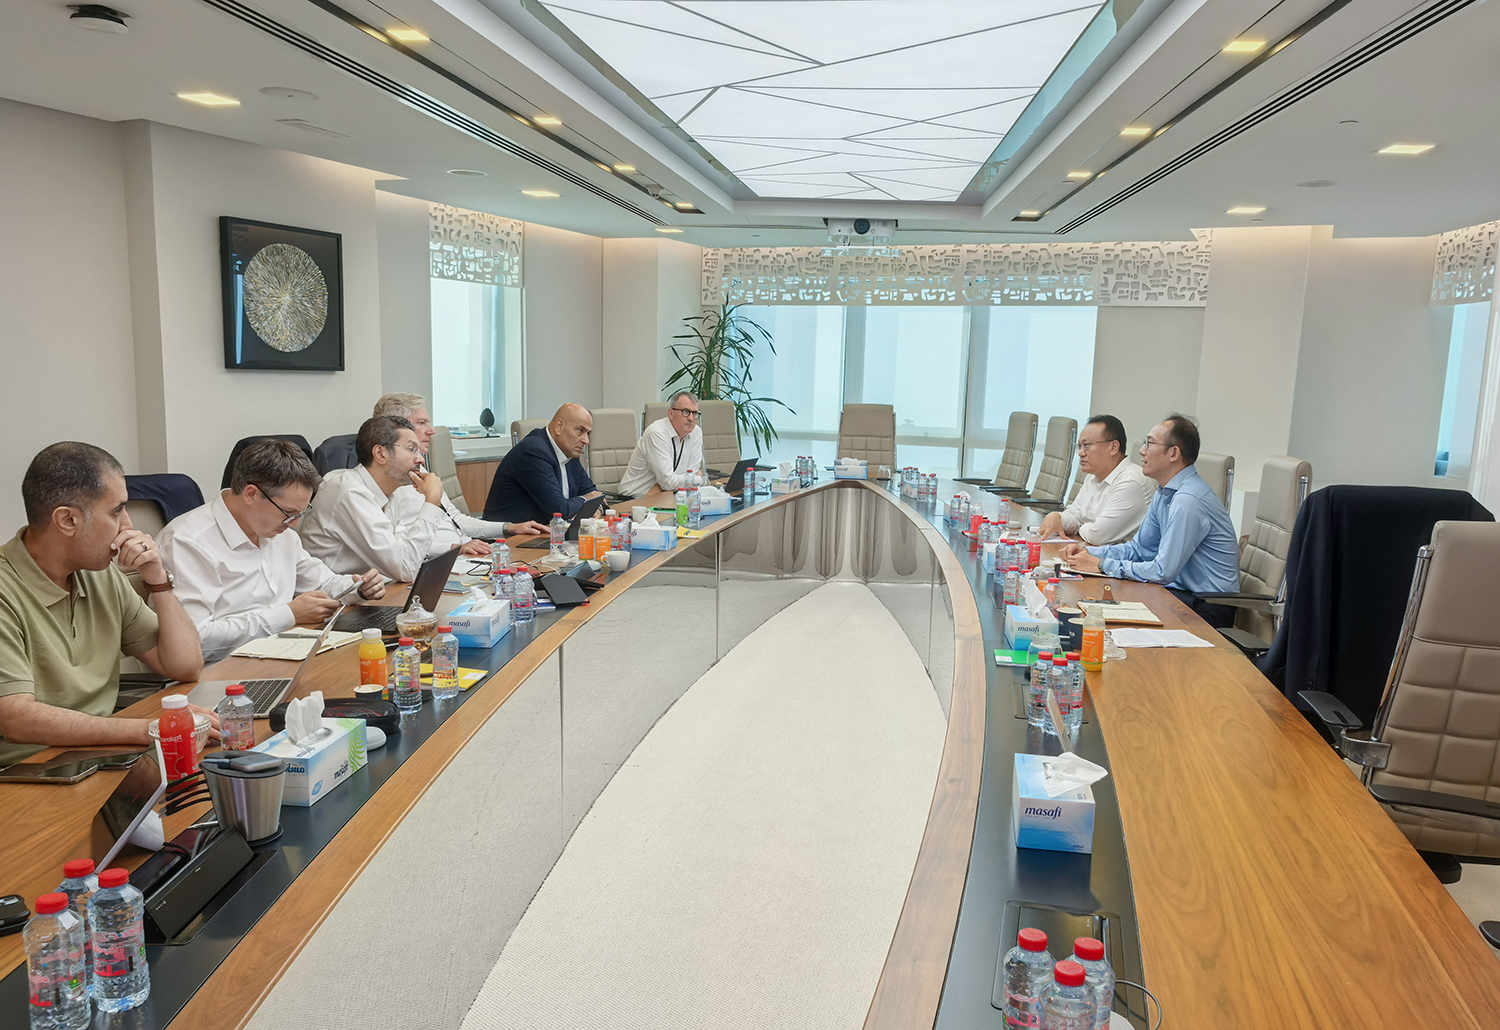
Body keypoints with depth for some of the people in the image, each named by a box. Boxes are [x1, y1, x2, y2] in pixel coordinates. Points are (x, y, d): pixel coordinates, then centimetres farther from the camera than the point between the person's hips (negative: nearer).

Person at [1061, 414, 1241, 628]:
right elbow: (1139, 548, 17)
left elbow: (1163, 571, -24)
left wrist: (1102, 566, -17)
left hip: (1208, 608, -9)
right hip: (1185, 590, 9)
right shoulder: (1165, 493, 9)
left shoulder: (1188, 500, -24)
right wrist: (1089, 552, 2)